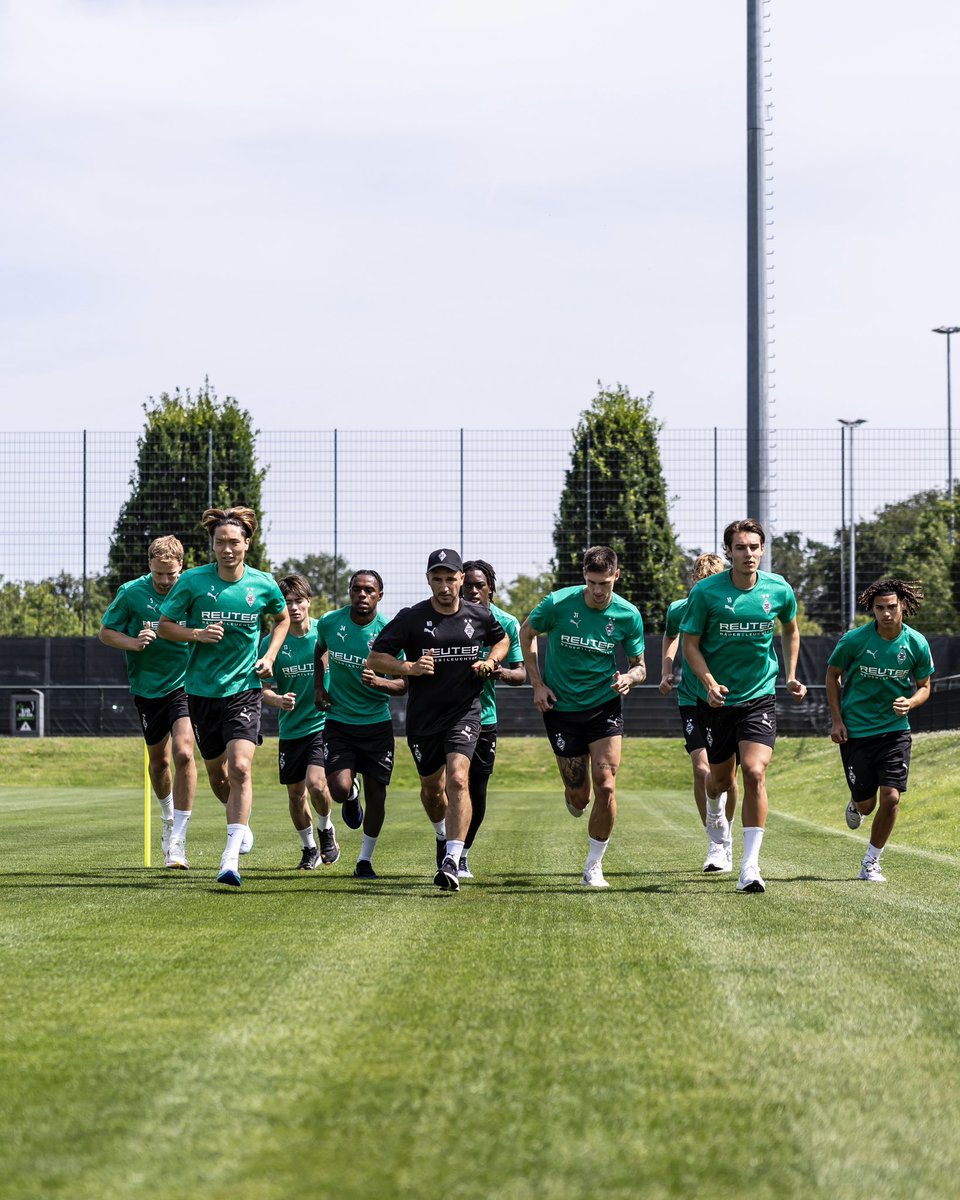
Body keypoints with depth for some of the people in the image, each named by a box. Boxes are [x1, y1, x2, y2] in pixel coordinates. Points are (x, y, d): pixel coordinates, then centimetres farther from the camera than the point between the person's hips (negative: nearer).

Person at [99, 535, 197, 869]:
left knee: (183, 753, -20)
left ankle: (177, 840, -17)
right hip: (148, 688, 2)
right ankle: (168, 818, 45)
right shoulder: (131, 593, -7)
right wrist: (133, 643, -16)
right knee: (158, 760, 15)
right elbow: (105, 632, 1)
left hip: (185, 685, -2)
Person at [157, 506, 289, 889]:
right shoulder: (192, 581, -7)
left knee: (240, 768, -19)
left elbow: (282, 617, 18)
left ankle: (231, 860, -22)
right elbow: (164, 625, 1)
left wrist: (269, 656, 4)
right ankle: (241, 821, 45)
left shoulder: (264, 585, -3)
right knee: (216, 772, 13)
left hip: (244, 688, -1)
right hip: (202, 689, 2)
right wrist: (197, 634, -18)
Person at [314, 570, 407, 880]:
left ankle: (365, 860, 18)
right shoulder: (330, 622, -4)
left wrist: (379, 682, -28)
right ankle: (353, 798, 25)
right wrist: (319, 686, 7)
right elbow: (319, 651, 19)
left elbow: (403, 685, -8)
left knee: (376, 793, 0)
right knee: (340, 789, -15)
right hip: (338, 720, 1)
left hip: (377, 723, -1)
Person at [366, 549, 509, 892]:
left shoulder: (480, 616, 0)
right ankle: (442, 836, 49)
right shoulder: (411, 618, -7)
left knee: (457, 779, -22)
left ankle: (452, 862, -27)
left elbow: (502, 639, 22)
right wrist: (410, 667, -23)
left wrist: (491, 661, 1)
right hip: (423, 715, 1)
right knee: (432, 787, 16)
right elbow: (375, 659, -6)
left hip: (464, 712, -1)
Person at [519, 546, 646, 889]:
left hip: (605, 706, 0)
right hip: (561, 707, 0)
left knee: (605, 786, -13)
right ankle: (574, 797, 43)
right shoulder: (558, 603, -12)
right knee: (579, 798, 2)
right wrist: (537, 683, -1)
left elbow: (639, 666, 4)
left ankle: (594, 866, 3)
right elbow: (526, 633, 6)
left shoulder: (628, 615, -7)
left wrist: (630, 677, -21)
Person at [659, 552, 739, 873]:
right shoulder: (679, 610, -5)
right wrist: (666, 672, 8)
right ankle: (717, 843, -4)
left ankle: (725, 839, 26)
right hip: (692, 701, 0)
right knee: (702, 769, -14)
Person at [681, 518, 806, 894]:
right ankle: (714, 808, 54)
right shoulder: (706, 592, -11)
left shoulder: (779, 589, -4)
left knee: (755, 773, -18)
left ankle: (750, 867, -17)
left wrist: (791, 676, 11)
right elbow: (690, 643, -5)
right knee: (722, 778, 13)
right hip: (717, 698, 0)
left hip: (760, 697, 0)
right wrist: (709, 682, -20)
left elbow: (791, 630, 16)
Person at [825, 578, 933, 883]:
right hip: (855, 730, -1)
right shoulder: (854, 640, -11)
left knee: (891, 797, -12)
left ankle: (870, 863, 6)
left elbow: (924, 686, 8)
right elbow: (832, 675, 4)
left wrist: (910, 702, -15)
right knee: (866, 802, 4)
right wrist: (837, 719, -3)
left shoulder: (916, 643, -6)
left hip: (895, 729, 1)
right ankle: (856, 807, 44)